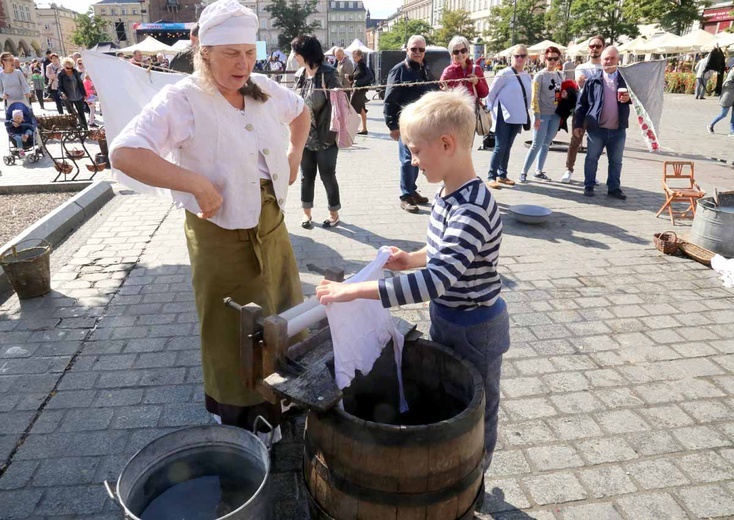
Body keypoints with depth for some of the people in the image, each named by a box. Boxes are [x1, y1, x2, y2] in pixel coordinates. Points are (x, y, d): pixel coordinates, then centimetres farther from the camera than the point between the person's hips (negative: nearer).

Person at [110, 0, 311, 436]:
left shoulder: (265, 90, 3)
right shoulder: (183, 101, -17)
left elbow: (301, 111, 25)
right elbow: (124, 153, -29)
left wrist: (295, 154, 11)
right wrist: (197, 183, -30)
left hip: (272, 224, 7)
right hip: (221, 234, -6)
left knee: (284, 315, 19)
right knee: (234, 331, 8)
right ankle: (239, 420, 31)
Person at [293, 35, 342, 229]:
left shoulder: (328, 74, -10)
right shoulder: (300, 74, 8)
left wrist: (332, 131, -21)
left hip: (325, 136, -5)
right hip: (305, 136, 5)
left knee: (327, 176, 4)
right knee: (306, 176, 11)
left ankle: (334, 213, 21)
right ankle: (307, 213, 24)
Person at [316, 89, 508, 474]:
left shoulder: (472, 210, -32)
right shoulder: (448, 194, -3)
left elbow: (435, 280, -41)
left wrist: (357, 290, -44)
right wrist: (412, 259, -6)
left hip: (475, 330, -9)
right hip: (446, 320, 9)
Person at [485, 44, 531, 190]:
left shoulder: (527, 76, 9)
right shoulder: (504, 74, -10)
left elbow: (527, 96, 18)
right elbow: (491, 93, -6)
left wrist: (525, 112, 13)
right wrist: (493, 110, -4)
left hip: (517, 117, 6)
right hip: (503, 116, -6)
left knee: (507, 147, 12)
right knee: (500, 147, -9)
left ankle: (502, 175, 21)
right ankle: (492, 177, -4)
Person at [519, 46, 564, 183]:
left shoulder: (560, 75, 10)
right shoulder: (540, 75, -8)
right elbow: (534, 97, -12)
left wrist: (564, 94, -2)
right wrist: (537, 116, -17)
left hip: (556, 114, 6)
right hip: (543, 114, -6)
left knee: (546, 144, 9)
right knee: (537, 145, -7)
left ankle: (538, 171, 17)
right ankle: (524, 172, 0)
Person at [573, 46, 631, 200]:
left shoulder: (626, 79, 7)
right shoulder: (593, 80, 1)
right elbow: (582, 103, 1)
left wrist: (629, 98, -9)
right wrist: (578, 124, -4)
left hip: (618, 129, 2)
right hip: (596, 128, -2)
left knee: (616, 161, 8)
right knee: (592, 159, 6)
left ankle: (614, 188, 19)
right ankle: (589, 186, 17)